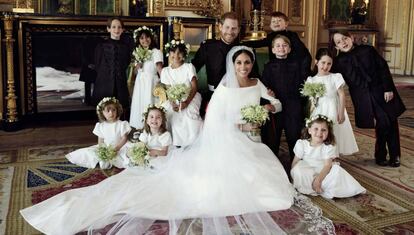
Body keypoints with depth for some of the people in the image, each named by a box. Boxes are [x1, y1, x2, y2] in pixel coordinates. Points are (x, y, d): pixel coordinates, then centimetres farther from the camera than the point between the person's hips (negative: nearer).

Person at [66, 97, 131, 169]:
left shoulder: (122, 124, -3)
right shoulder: (101, 126, 5)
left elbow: (124, 138, -8)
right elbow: (100, 141, 5)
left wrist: (116, 148, -22)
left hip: (120, 148, -3)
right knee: (87, 152, -16)